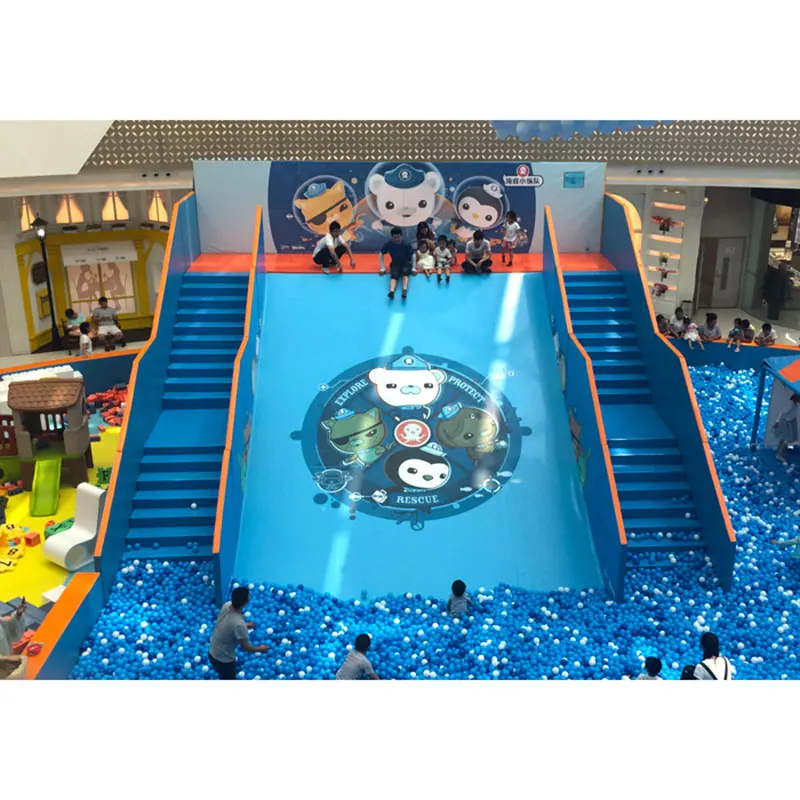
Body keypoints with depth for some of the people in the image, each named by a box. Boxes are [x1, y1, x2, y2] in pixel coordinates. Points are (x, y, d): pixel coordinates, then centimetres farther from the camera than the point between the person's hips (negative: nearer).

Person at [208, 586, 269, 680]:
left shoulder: (227, 605, -15)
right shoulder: (239, 624, -37)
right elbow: (245, 647, -22)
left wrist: (245, 625, 16)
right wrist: (260, 649, -5)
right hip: (224, 659, -7)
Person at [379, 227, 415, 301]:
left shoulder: (406, 245, -13)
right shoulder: (388, 244, -10)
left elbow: (413, 255, -3)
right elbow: (381, 254, 1)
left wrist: (413, 268, -10)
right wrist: (382, 268, -4)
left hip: (406, 263, 0)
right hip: (395, 264, 0)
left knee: (405, 272, -36)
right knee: (394, 275, -33)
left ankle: (405, 291, -58)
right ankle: (391, 292, -59)